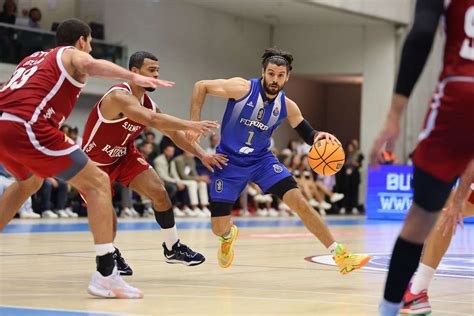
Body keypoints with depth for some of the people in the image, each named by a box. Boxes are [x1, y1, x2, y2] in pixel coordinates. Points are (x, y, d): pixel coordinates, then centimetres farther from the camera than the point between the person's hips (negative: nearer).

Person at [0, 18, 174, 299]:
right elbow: (91, 65, -15)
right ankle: (106, 274, -14)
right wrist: (133, 76, -27)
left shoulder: (34, 58, 31)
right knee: (98, 183, -2)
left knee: (29, 183, 37)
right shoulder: (73, 54, 10)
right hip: (27, 128, -8)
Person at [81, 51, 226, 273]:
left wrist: (201, 154, -6)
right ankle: (109, 254, 22)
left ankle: (172, 248, 7)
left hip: (124, 155, 7)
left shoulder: (148, 103, -5)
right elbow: (152, 119, -46)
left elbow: (173, 132, 4)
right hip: (95, 162, -7)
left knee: (159, 192, -8)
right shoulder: (119, 96, -31)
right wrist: (190, 125, -51)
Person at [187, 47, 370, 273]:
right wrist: (195, 123, -21)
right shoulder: (242, 88, -19)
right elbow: (201, 86, -12)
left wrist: (320, 136, -20)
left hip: (262, 160, 3)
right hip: (230, 162, -2)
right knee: (218, 228, -5)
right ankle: (229, 235, 37)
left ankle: (341, 256, -9)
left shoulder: (287, 106, -6)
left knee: (299, 201, -14)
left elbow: (307, 134, 5)